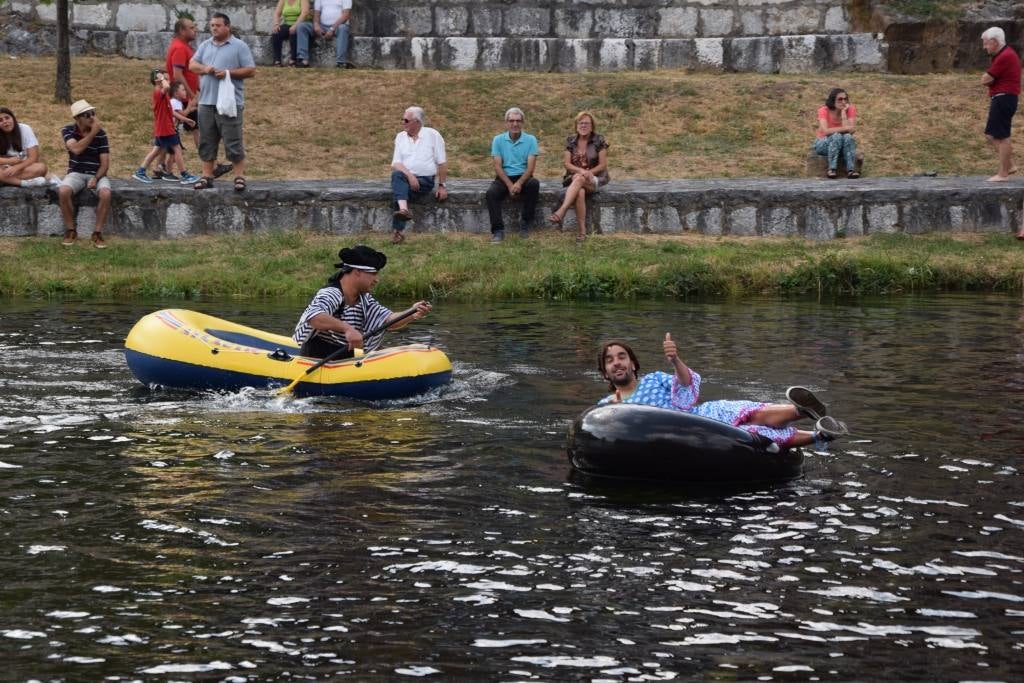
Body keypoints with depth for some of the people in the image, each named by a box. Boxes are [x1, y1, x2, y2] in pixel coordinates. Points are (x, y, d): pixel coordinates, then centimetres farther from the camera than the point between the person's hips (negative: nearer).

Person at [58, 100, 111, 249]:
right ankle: (70, 231, -13)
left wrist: (96, 178, -23)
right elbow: (76, 149, -24)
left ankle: (98, 233, -18)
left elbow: (105, 163, -6)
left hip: (97, 173, 0)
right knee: (63, 191, -32)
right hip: (76, 173, 0)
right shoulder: (68, 131, -4)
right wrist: (93, 133, -24)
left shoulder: (101, 134, -5)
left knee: (105, 194, -33)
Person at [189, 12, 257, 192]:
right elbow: (192, 64, 14)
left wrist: (229, 72, -16)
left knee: (233, 142, -5)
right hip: (206, 102, 5)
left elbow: (251, 70, -5)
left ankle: (239, 177, -1)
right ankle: (207, 177, 13)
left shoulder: (239, 46, -1)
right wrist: (204, 69, -7)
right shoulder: (205, 46, 14)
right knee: (207, 142, 8)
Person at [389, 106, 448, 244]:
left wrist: (442, 186, -1)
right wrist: (409, 175, -16)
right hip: (405, 177, 3)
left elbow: (442, 162, 4)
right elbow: (396, 164, 2)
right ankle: (403, 210, -55)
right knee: (397, 174, -34)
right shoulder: (400, 137, 13)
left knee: (398, 186, -32)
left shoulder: (432, 135, 4)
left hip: (426, 180, -3)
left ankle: (398, 229, -38)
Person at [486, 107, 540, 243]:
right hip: (504, 177, 0)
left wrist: (519, 183, -24)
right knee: (491, 193, -30)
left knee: (534, 184, -33)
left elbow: (531, 166, -6)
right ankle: (498, 229, -26)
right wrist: (509, 185, -18)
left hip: (523, 177, 0)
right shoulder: (498, 140, 4)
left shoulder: (530, 140, 2)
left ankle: (525, 224, -20)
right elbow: (497, 166, -3)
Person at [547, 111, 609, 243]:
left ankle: (560, 213, -51)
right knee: (580, 192, -35)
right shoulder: (571, 141, 9)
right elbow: (566, 163, 3)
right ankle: (582, 230, -37)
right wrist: (580, 170, -16)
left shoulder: (599, 141, 1)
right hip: (574, 177, 2)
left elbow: (603, 165, -1)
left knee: (579, 179, -37)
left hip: (594, 179, -2)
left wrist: (587, 173, -15)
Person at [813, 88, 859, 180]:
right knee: (836, 136, -33)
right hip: (823, 144, -2)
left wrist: (843, 113, -23)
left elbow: (850, 131, -21)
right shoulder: (824, 111, -15)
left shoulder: (850, 110, -9)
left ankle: (851, 169, -38)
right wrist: (845, 128, -28)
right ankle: (832, 169, -37)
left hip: (842, 146, 2)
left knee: (847, 137, -31)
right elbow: (826, 131, -29)